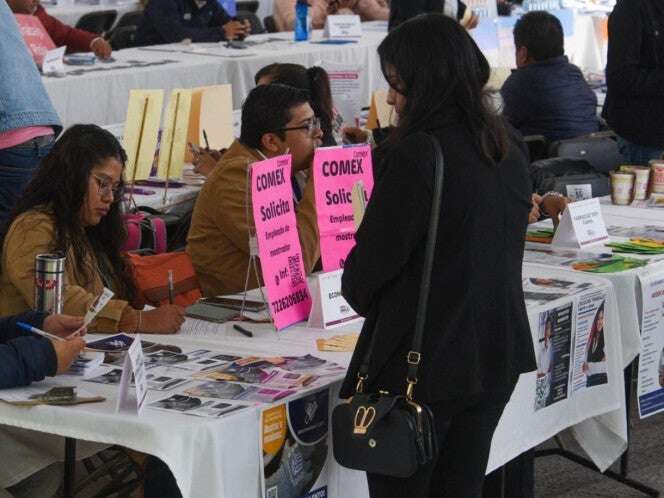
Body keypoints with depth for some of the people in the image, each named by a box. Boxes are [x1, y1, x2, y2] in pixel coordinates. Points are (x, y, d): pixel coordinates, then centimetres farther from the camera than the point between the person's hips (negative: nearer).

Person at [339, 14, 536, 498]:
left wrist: (358, 292, 8)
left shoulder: (416, 155, -20)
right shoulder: (509, 146, 5)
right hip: (496, 359, 8)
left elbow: (371, 263, -15)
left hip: (420, 367, -7)